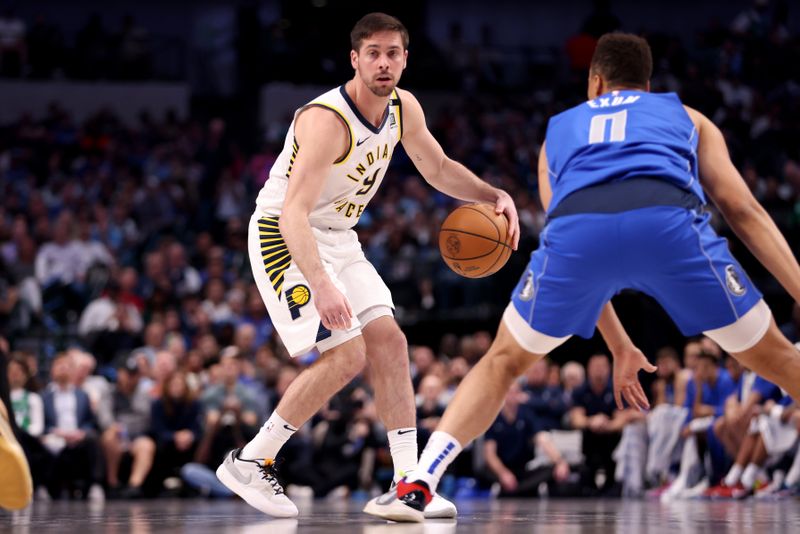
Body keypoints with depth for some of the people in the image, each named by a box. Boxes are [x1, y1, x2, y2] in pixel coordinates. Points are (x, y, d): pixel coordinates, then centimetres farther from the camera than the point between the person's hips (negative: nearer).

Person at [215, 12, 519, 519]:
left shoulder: (404, 108, -3)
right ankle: (248, 463, -6)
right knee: (346, 355, -17)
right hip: (284, 237, -8)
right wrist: (320, 284, -52)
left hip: (338, 238, 8)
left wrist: (494, 195, -4)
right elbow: (293, 213, -38)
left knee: (389, 343, -1)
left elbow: (439, 169, 14)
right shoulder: (327, 121, -29)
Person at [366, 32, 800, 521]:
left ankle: (417, 485, 12)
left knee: (504, 360, 24)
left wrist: (620, 347, 48)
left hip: (577, 228, 1)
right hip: (669, 221, -1)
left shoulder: (559, 130, 40)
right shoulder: (686, 117, 37)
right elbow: (744, 209, 23)